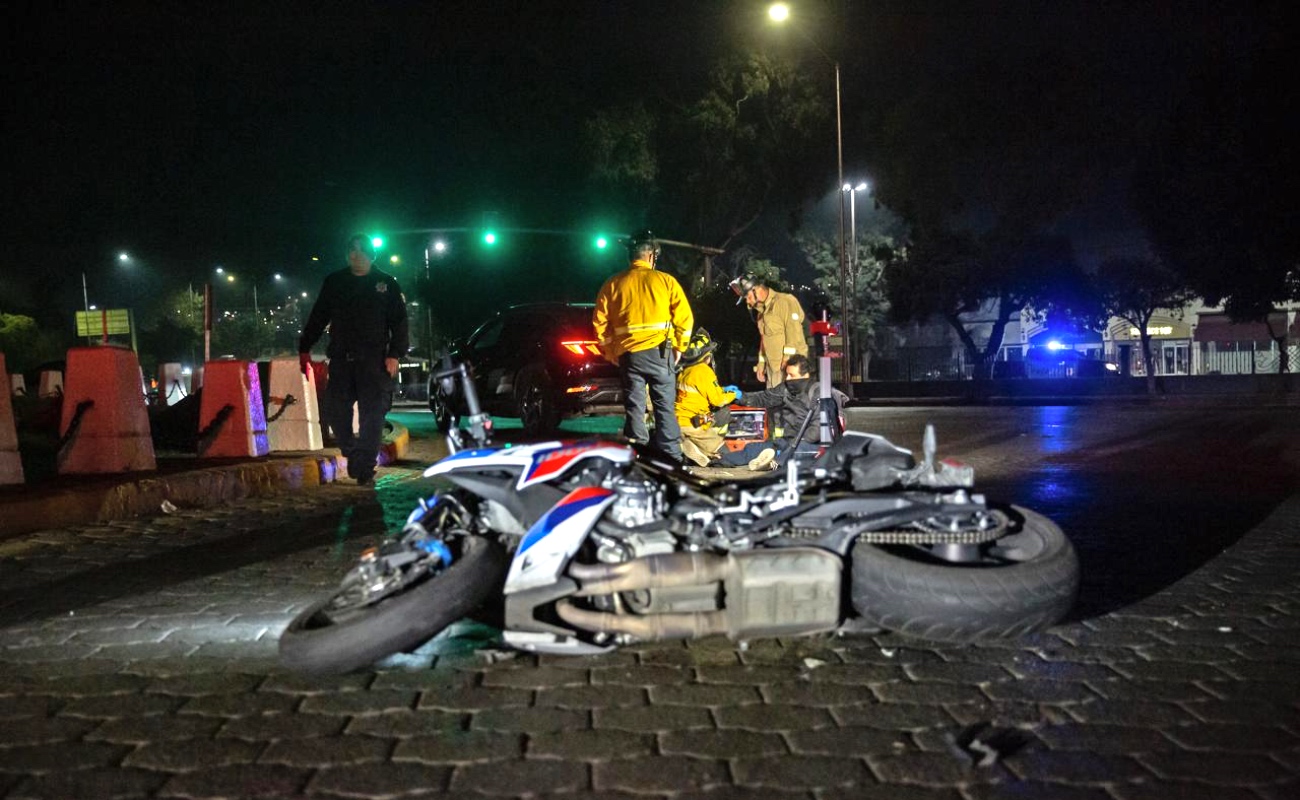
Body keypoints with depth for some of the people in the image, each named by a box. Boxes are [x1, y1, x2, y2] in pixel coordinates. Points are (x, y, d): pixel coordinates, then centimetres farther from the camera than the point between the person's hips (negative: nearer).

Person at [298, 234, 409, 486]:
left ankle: (365, 469, 1)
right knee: (333, 410, 0)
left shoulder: (387, 284, 6)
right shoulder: (334, 281, 13)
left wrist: (395, 354, -9)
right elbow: (318, 317, 16)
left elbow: (399, 322, 2)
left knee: (371, 415, -4)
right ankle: (352, 451, 22)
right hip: (341, 359, 3)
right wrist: (305, 348, 10)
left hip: (374, 361, -3)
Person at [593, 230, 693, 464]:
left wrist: (610, 352, 16)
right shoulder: (665, 280, 1)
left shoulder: (613, 284, 6)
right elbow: (684, 316, -2)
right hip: (660, 352, -1)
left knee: (634, 409, 7)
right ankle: (671, 459, 4)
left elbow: (600, 322, 6)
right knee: (665, 408, 4)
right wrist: (679, 347, 10)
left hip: (628, 354, 2)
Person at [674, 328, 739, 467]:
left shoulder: (685, 371, 11)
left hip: (679, 420, 8)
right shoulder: (703, 370, -15)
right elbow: (717, 400, -12)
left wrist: (724, 390, 24)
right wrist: (733, 395, 6)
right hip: (692, 426, -8)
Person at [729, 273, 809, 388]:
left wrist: (788, 359, -21)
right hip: (772, 366, 8)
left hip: (790, 364, -8)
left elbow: (794, 332, -17)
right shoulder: (762, 310, 19)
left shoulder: (785, 301, -10)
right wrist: (761, 364, 22)